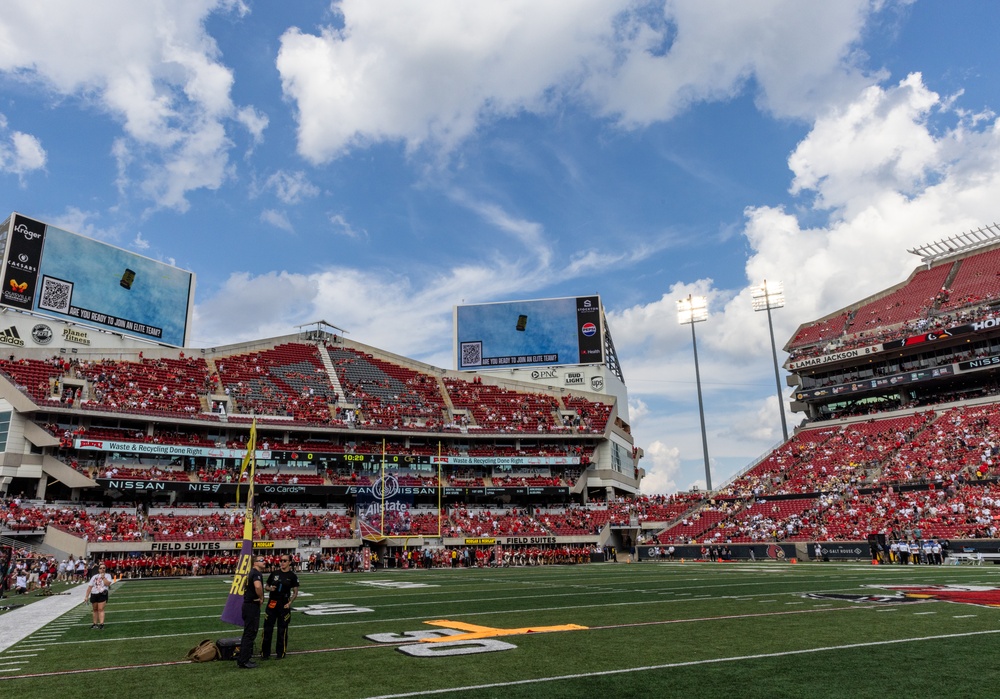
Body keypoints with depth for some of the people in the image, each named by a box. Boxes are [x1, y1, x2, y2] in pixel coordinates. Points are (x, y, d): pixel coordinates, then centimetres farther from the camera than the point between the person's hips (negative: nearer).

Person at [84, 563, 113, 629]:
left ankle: (101, 624, -14)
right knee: (95, 609, 13)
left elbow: (107, 584, -12)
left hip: (102, 594, -4)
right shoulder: (94, 576, 12)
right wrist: (86, 596, 4)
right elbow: (90, 587, 10)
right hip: (94, 594, 4)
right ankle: (95, 623, 25)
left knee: (100, 609, -11)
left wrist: (103, 577, -12)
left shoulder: (107, 575, 4)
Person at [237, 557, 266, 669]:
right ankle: (243, 661, 1)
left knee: (248, 633, 18)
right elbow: (258, 586, -37)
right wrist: (261, 598, -21)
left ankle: (243, 659, 26)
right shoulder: (257, 573, -17)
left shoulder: (253, 572, 15)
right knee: (250, 633, -4)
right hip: (252, 606, -10)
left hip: (248, 604, 10)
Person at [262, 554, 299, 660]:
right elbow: (266, 587, 12)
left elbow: (295, 592, -1)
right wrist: (270, 588, -10)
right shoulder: (274, 573, 4)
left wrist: (290, 603, -13)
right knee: (267, 628, 3)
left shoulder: (292, 576, -2)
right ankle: (265, 653, 15)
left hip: (284, 606, -2)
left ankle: (280, 653, 18)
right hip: (271, 604, 2)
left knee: (282, 630, 5)